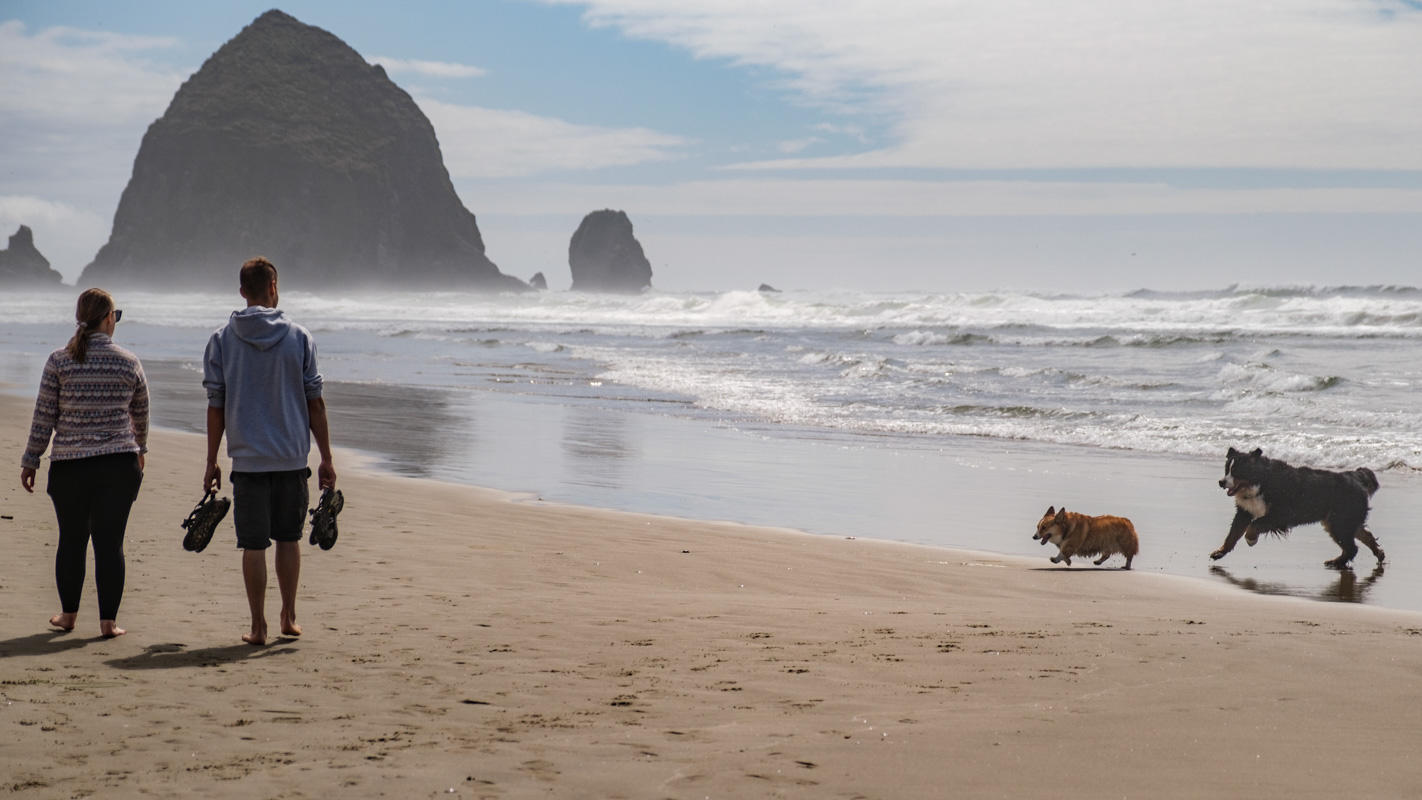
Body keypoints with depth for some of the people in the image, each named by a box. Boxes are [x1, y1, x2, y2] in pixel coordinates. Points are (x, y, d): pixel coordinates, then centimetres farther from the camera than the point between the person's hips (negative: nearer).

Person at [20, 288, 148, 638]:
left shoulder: (59, 361, -4)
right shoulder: (129, 363, -1)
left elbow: (44, 416, -3)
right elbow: (141, 415, 13)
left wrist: (30, 460, 8)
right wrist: (139, 448, 31)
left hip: (69, 465, 0)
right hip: (119, 464, 0)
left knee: (71, 539, 13)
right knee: (110, 542, 4)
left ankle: (68, 613, 24)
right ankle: (108, 620, 5)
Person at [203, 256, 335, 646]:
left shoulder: (221, 340, 1)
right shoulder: (299, 337, 1)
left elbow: (216, 406, 1)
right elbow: (315, 402, 1)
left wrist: (211, 463, 8)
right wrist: (326, 458, 7)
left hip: (248, 459, -1)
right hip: (293, 457, 1)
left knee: (253, 544, 4)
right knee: (288, 538, 15)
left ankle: (259, 627, 6)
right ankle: (289, 617, 19)